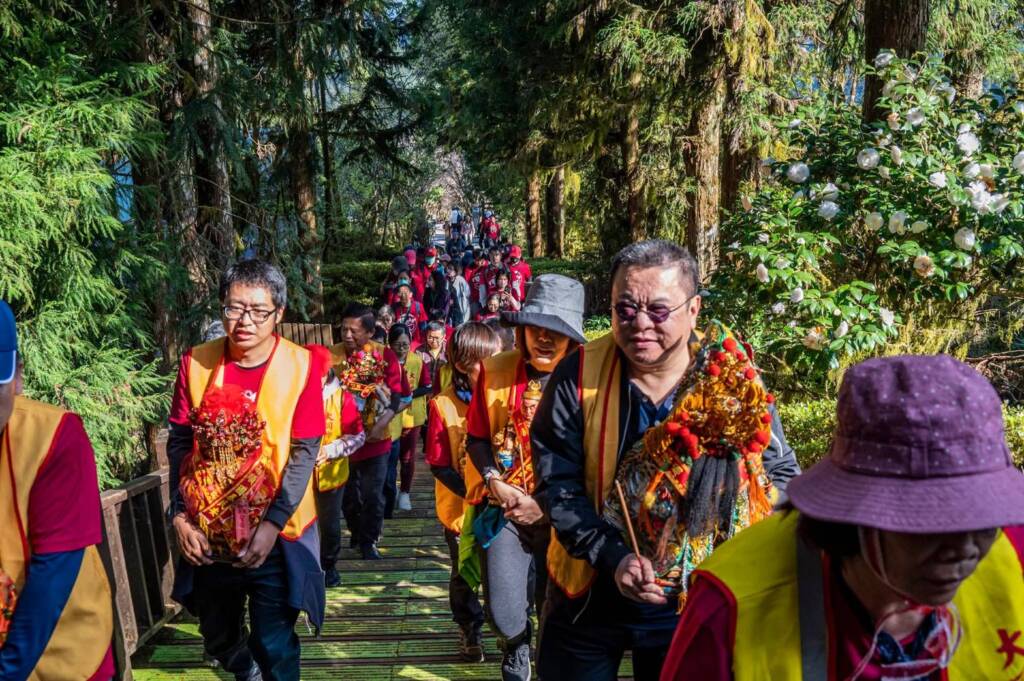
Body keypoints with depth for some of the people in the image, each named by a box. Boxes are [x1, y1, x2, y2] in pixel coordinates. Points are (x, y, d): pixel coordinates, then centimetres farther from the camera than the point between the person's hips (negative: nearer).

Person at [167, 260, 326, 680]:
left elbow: (303, 453, -11)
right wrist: (179, 515, -6)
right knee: (217, 639, 21)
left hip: (274, 536, -3)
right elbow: (179, 442, 2)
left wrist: (273, 524, -17)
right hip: (206, 535, 3)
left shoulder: (300, 365, -11)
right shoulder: (196, 362, -4)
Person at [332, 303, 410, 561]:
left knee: (373, 496, 6)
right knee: (348, 495, 17)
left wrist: (379, 426, -18)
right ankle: (357, 532, 41)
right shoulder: (331, 355, -8)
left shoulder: (384, 355, -8)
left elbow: (396, 396, -7)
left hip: (375, 440, -1)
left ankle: (369, 542, 25)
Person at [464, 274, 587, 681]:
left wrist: (548, 504, -14)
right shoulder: (496, 371, -3)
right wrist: (492, 481, -10)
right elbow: (476, 437, 6)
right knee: (503, 613, -2)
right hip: (504, 509, 1)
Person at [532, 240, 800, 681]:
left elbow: (781, 473, 0)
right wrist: (612, 556, -23)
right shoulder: (580, 377, -13)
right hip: (588, 598, 0)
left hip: (690, 605, 0)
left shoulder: (736, 384, -11)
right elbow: (556, 482, -12)